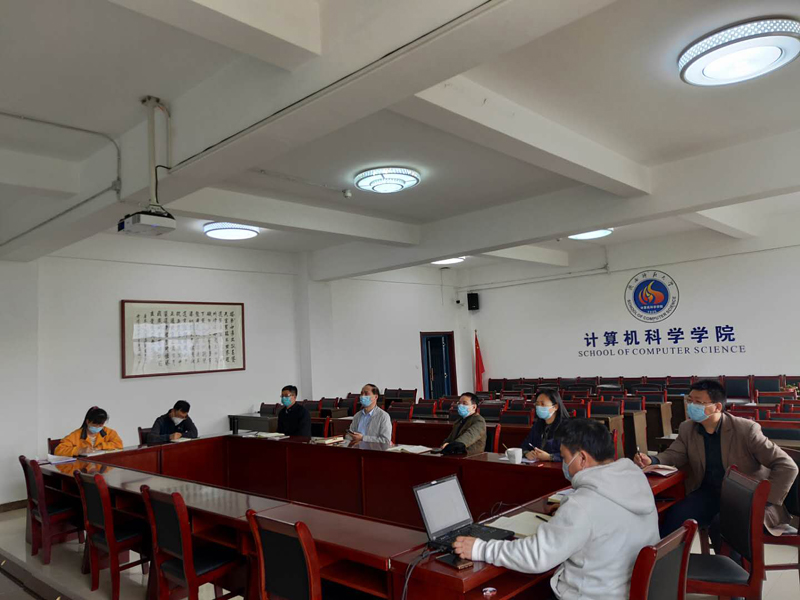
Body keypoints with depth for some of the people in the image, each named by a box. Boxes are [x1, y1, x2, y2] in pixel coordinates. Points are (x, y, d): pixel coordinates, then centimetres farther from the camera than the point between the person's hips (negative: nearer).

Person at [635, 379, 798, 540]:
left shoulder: (746, 429, -17)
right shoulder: (687, 428, -1)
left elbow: (787, 467, -15)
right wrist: (651, 461, -19)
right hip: (709, 493, 4)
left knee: (720, 524, -32)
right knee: (674, 516, -21)